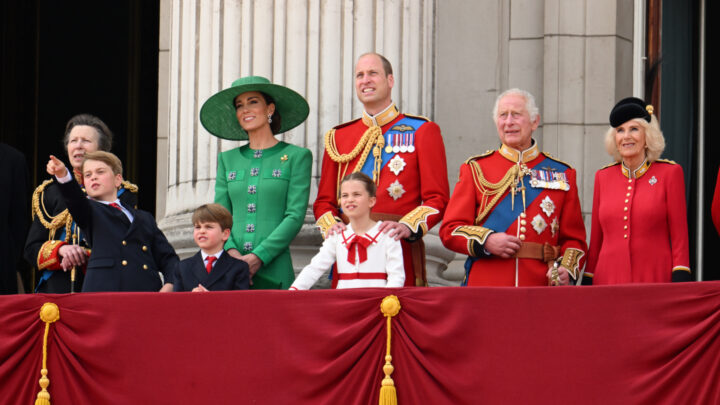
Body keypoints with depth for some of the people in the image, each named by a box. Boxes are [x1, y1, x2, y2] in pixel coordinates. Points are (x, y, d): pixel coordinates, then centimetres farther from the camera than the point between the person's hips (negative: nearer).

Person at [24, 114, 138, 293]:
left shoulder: (123, 194, 7)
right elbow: (31, 249, 12)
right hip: (56, 291, 2)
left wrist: (85, 256, -15)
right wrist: (61, 249, -9)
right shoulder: (49, 192, 15)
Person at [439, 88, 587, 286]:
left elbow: (574, 237, 13)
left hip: (540, 286, 1)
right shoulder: (475, 169, 10)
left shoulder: (562, 174, 12)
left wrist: (566, 268, -7)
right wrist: (486, 241, -12)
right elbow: (450, 230, 6)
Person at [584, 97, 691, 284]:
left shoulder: (670, 173, 2)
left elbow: (680, 236, 0)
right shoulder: (603, 177, 10)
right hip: (608, 280, 3)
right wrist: (587, 283, 11)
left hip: (655, 279, -3)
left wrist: (680, 283, -9)